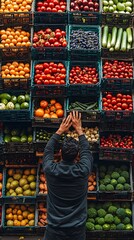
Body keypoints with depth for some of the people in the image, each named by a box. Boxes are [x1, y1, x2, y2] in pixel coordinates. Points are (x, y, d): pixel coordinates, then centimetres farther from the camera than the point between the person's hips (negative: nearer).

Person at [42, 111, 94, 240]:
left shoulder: (51, 170, -16)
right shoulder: (83, 170, -17)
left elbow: (48, 150, 4)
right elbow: (86, 150, 3)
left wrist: (60, 130, 10)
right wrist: (79, 129, 10)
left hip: (54, 229, 0)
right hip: (77, 230, 1)